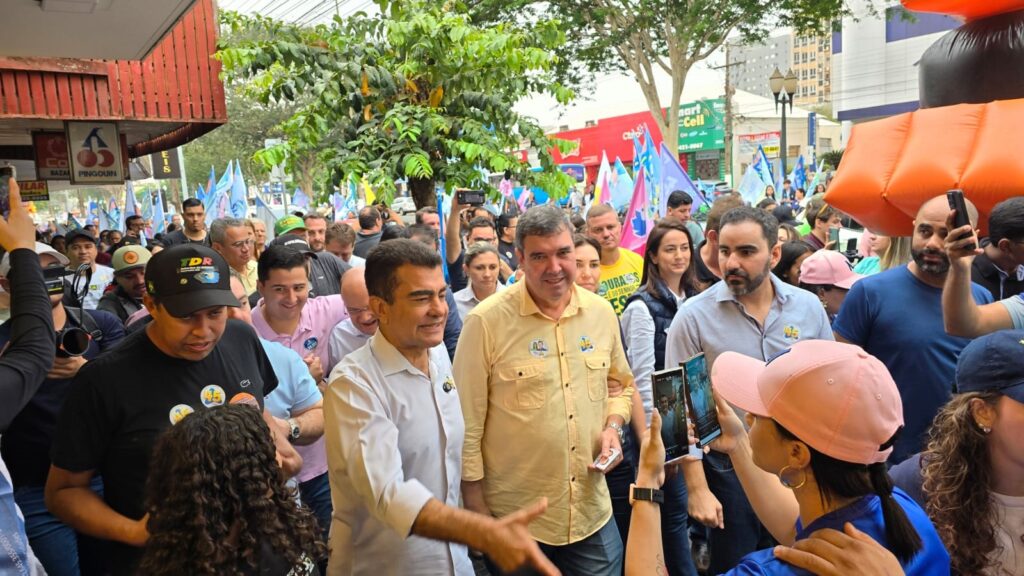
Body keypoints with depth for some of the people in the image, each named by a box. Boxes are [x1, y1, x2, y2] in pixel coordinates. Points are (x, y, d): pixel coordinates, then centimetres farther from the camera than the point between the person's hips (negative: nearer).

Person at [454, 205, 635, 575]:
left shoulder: (601, 312, 0)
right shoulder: (486, 322, -16)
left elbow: (622, 385, 15)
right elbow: (467, 426, -11)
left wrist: (613, 427, -4)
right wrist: (478, 511, -8)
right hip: (514, 520, -4)